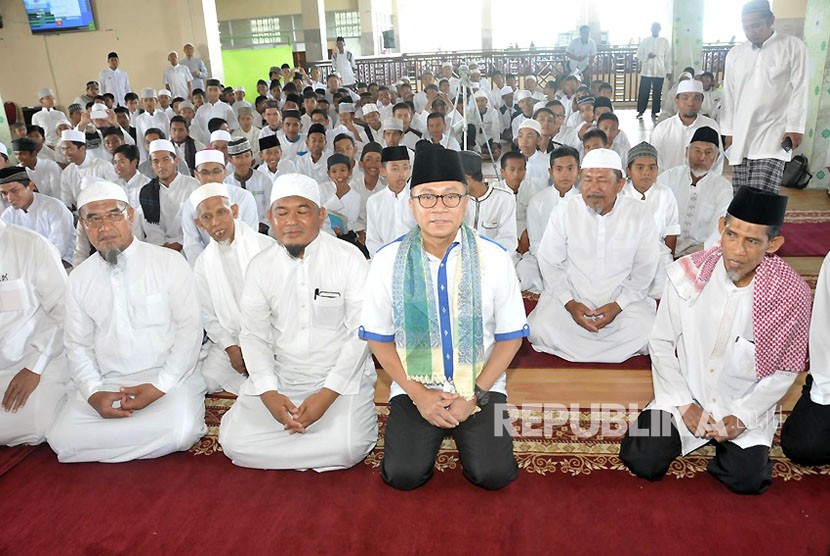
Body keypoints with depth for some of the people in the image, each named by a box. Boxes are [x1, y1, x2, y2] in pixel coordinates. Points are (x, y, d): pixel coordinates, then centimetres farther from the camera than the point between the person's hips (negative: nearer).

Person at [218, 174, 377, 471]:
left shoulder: (349, 258, -8)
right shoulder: (260, 265, 2)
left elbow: (361, 332, -9)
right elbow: (253, 334, 1)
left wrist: (327, 394, -16)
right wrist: (268, 393, -14)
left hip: (341, 375, -3)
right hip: (279, 376, 4)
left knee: (348, 446, -26)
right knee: (233, 441, -12)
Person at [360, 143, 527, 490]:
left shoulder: (494, 259, -7)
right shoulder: (387, 261, -6)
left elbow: (510, 336, -2)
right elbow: (378, 338, 0)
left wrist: (475, 395, -10)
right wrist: (419, 395, -9)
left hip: (480, 386, 0)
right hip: (415, 388, 1)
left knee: (493, 474, -16)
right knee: (403, 474, -16)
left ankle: (470, 429, 17)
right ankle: (423, 433, 18)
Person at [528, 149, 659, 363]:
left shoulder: (640, 215, -5)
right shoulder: (564, 210, -5)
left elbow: (644, 270, 1)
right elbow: (549, 263, -1)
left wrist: (617, 305, -11)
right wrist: (569, 303, -13)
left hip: (622, 299, 0)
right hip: (570, 295, 0)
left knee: (647, 334, -25)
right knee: (540, 330, -23)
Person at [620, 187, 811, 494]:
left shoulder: (791, 293, -16)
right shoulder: (688, 273, -15)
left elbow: (786, 369, -4)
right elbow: (661, 343, -5)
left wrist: (743, 416, -12)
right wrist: (684, 404, -9)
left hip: (745, 407, 0)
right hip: (685, 397, 0)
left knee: (747, 480, -17)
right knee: (643, 463, -12)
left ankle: (728, 444, 14)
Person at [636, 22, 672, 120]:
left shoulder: (665, 41, 6)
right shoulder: (645, 40, 5)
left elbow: (668, 57, 6)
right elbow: (639, 55, 5)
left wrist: (669, 71, 3)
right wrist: (647, 57, -15)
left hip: (660, 72, 1)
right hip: (646, 71, 0)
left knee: (657, 93, 2)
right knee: (643, 92, -2)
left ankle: (654, 112, 10)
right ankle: (640, 111, 6)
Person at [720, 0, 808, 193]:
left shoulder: (793, 47, 3)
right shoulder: (734, 54, 13)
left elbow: (799, 90, 1)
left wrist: (795, 127, -5)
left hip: (773, 137, -4)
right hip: (740, 137, 4)